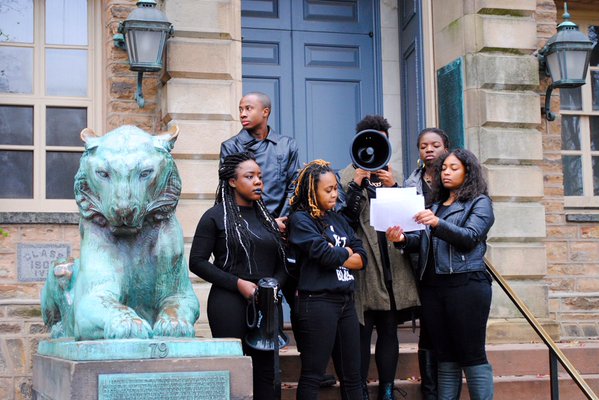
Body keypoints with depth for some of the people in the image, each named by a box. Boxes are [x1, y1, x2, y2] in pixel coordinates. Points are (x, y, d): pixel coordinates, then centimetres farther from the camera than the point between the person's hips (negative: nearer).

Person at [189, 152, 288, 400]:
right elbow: (197, 262, -7)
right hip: (230, 304, -5)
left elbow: (281, 262, 18)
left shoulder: (265, 216, 15)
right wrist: (238, 283, -14)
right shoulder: (216, 216, -2)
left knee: (265, 370, 7)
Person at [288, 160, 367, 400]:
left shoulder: (338, 220, 15)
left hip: (346, 301, 7)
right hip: (317, 301, -7)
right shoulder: (300, 220, -5)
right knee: (312, 376, 0)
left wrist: (335, 256, -8)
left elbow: (361, 259, 8)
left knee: (352, 376, 11)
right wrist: (346, 251, 2)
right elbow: (326, 254, -17)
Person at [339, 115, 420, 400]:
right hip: (364, 266, -4)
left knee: (389, 331, 8)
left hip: (392, 266, 4)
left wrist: (393, 187, -8)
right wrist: (357, 183, -17)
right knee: (362, 331, -2)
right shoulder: (349, 175, 2)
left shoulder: (392, 175, 16)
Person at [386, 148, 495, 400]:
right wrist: (403, 239, -9)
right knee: (445, 356, 7)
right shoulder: (435, 205, 22)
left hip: (466, 285, -6)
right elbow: (422, 242, 13)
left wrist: (438, 224, -26)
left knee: (472, 356, -6)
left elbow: (470, 237, -11)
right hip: (432, 286, 6)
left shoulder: (479, 202, 5)